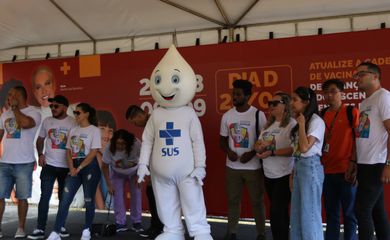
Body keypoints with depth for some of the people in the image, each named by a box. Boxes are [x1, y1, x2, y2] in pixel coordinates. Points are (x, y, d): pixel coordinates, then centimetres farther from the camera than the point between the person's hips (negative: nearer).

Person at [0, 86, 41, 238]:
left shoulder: (33, 112, -5)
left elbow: (25, 123, -27)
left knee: (22, 197, 4)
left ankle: (21, 228, 14)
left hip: (24, 164, -5)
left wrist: (15, 107, -13)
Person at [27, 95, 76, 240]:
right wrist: (40, 155, 0)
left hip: (66, 167, -1)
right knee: (45, 197, -3)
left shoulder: (73, 123, -5)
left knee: (63, 198, 10)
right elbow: (40, 139, 15)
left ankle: (61, 226, 24)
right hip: (49, 165, 1)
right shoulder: (47, 121, 4)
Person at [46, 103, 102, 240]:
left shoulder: (94, 130, -3)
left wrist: (79, 167, -13)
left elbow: (93, 152, -11)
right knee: (64, 200, -3)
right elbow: (68, 151, 11)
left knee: (88, 200, 1)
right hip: (74, 167, 5)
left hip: (89, 167, -5)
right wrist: (72, 168, -5)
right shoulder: (73, 131, 14)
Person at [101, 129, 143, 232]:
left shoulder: (136, 145, -36)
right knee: (118, 196, -7)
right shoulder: (109, 148, -31)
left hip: (134, 172, -1)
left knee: (136, 194, -8)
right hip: (117, 173, 1)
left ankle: (137, 222, 5)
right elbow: (105, 166, -19)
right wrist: (109, 185, -20)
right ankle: (120, 223, 6)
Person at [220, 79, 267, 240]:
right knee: (233, 200, 10)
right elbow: (222, 140, 11)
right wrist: (228, 151, -9)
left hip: (253, 166, -3)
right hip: (232, 166, 3)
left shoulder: (258, 114, -5)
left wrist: (252, 153, -16)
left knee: (257, 201, 6)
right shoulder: (227, 116, 5)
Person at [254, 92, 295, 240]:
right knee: (280, 212, 18)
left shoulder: (292, 124, -12)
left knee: (276, 213, -6)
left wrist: (272, 153, -24)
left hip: (284, 175, -8)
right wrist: (260, 147, -11)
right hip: (269, 175, 8)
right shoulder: (268, 125, 14)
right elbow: (257, 145, 13)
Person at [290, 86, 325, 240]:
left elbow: (304, 147, -22)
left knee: (309, 211, -1)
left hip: (310, 167, -9)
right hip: (298, 166, 9)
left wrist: (301, 124, -15)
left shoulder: (316, 121, -13)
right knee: (297, 211, 15)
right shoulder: (301, 120, 13)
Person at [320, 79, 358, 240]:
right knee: (331, 213, 13)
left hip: (346, 171, -5)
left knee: (349, 214, 3)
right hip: (327, 171, 5)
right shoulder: (322, 115, 10)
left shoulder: (352, 112, -4)